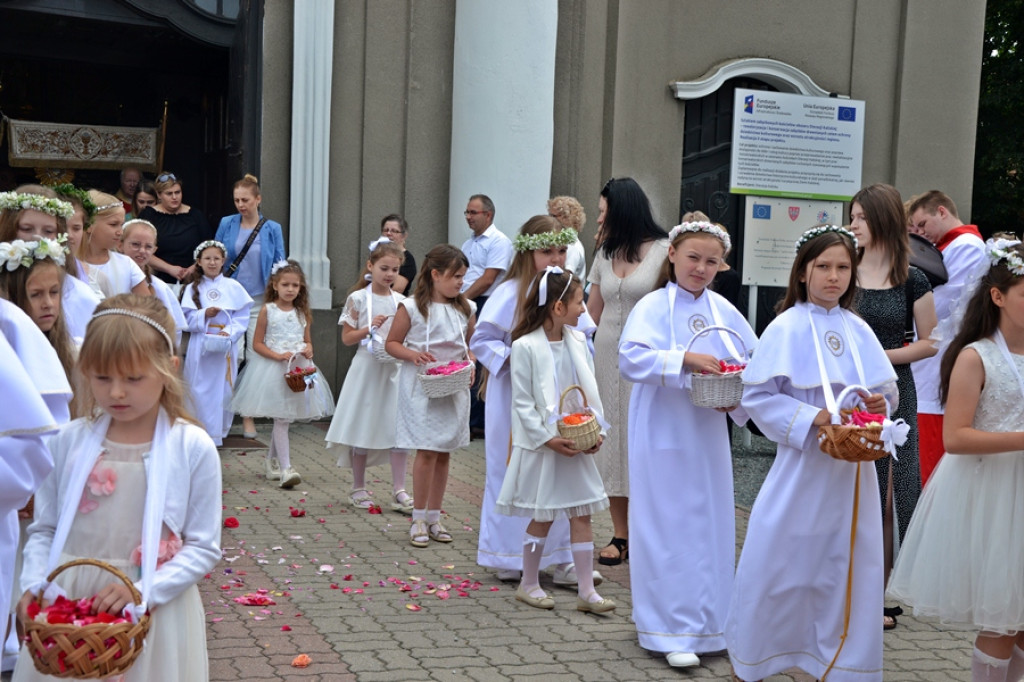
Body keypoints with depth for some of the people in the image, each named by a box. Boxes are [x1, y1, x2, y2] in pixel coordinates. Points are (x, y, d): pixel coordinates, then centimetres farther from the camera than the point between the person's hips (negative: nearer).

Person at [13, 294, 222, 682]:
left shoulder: (193, 449, -8)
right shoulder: (69, 442, 1)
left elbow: (203, 547, -6)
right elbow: (44, 530, 9)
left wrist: (144, 592, -18)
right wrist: (34, 585, -7)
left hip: (153, 616, -2)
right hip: (66, 608, 3)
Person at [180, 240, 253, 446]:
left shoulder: (233, 287, 5)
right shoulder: (193, 288, 6)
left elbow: (242, 316, 1)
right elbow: (186, 319, 1)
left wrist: (230, 331, -14)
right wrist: (204, 314, -15)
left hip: (226, 346, 0)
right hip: (200, 346, 0)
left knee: (224, 390, 2)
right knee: (200, 390, -2)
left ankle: (218, 433, 13)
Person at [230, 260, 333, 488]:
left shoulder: (302, 313, 8)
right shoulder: (268, 310, -4)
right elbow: (257, 343, -5)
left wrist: (308, 349, -7)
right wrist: (278, 355, -18)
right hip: (273, 369, -4)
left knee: (282, 418, 13)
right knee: (281, 418, -8)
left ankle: (272, 460, 30)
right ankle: (285, 468, -10)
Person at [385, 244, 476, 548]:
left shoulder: (466, 309, 8)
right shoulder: (412, 307, -4)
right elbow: (392, 343, 1)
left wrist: (470, 362, -4)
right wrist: (413, 354, -17)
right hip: (421, 388, -4)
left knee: (444, 453, 9)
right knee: (427, 452, -9)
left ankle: (434, 517, 20)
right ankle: (419, 519, 3)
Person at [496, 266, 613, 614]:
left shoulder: (578, 341, 6)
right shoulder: (526, 347, -12)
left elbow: (590, 390, 9)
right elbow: (522, 403, -12)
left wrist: (596, 431, -3)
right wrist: (548, 439, -18)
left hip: (577, 444, 5)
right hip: (542, 446, -5)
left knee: (582, 514, 5)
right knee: (542, 517, 4)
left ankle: (586, 590, 11)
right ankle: (529, 583, 22)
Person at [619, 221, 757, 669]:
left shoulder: (723, 311, 6)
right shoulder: (653, 307, -8)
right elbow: (630, 359, -22)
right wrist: (686, 359, -30)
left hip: (709, 434, 5)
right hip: (664, 435, -5)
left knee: (711, 525, 11)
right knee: (669, 529, 0)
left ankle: (709, 621, 26)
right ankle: (673, 632, 9)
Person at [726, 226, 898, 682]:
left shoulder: (858, 330, 5)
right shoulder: (787, 328, -8)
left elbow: (886, 389, 12)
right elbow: (757, 396, -11)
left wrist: (878, 404, -9)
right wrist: (812, 418, -20)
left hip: (852, 468, 4)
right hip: (802, 463, -4)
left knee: (850, 564, 8)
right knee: (779, 559, 3)